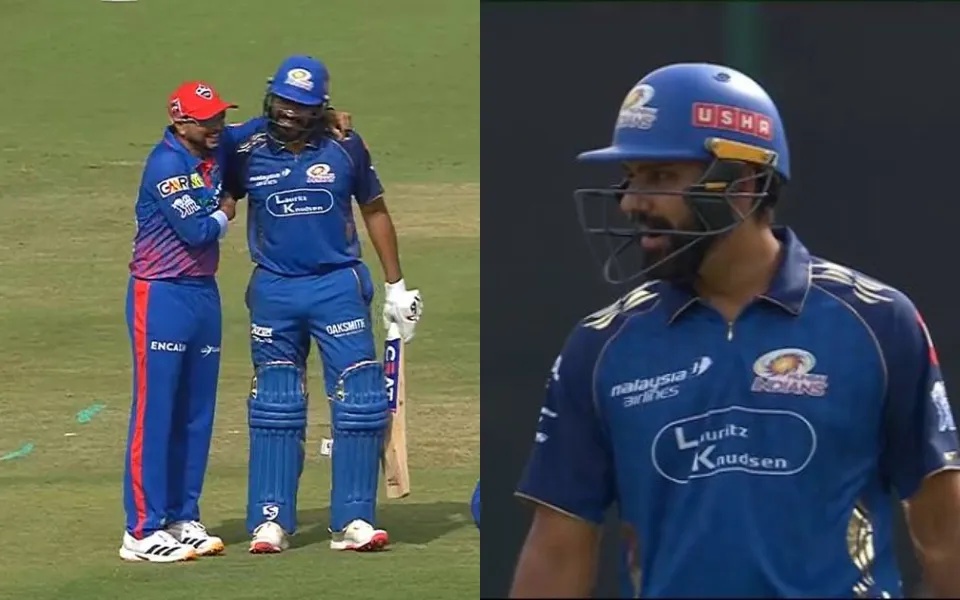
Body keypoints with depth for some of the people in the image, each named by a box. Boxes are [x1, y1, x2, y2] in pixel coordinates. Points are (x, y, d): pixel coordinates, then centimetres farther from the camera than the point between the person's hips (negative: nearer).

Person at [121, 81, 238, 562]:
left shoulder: (218, 157, 8)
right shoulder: (166, 164, -15)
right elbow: (197, 231, -19)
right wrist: (224, 214, 2)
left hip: (204, 293, 8)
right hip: (162, 296, -8)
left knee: (196, 414, 11)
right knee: (155, 413, -7)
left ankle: (182, 520, 19)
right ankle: (143, 532, -6)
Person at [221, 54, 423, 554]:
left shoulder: (344, 147, -3)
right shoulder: (245, 146, -3)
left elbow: (374, 211, 8)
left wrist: (396, 286, 8)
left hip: (338, 286, 0)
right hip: (273, 289, 0)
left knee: (361, 401, -6)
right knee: (275, 408, 5)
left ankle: (353, 520, -1)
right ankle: (270, 520, 10)